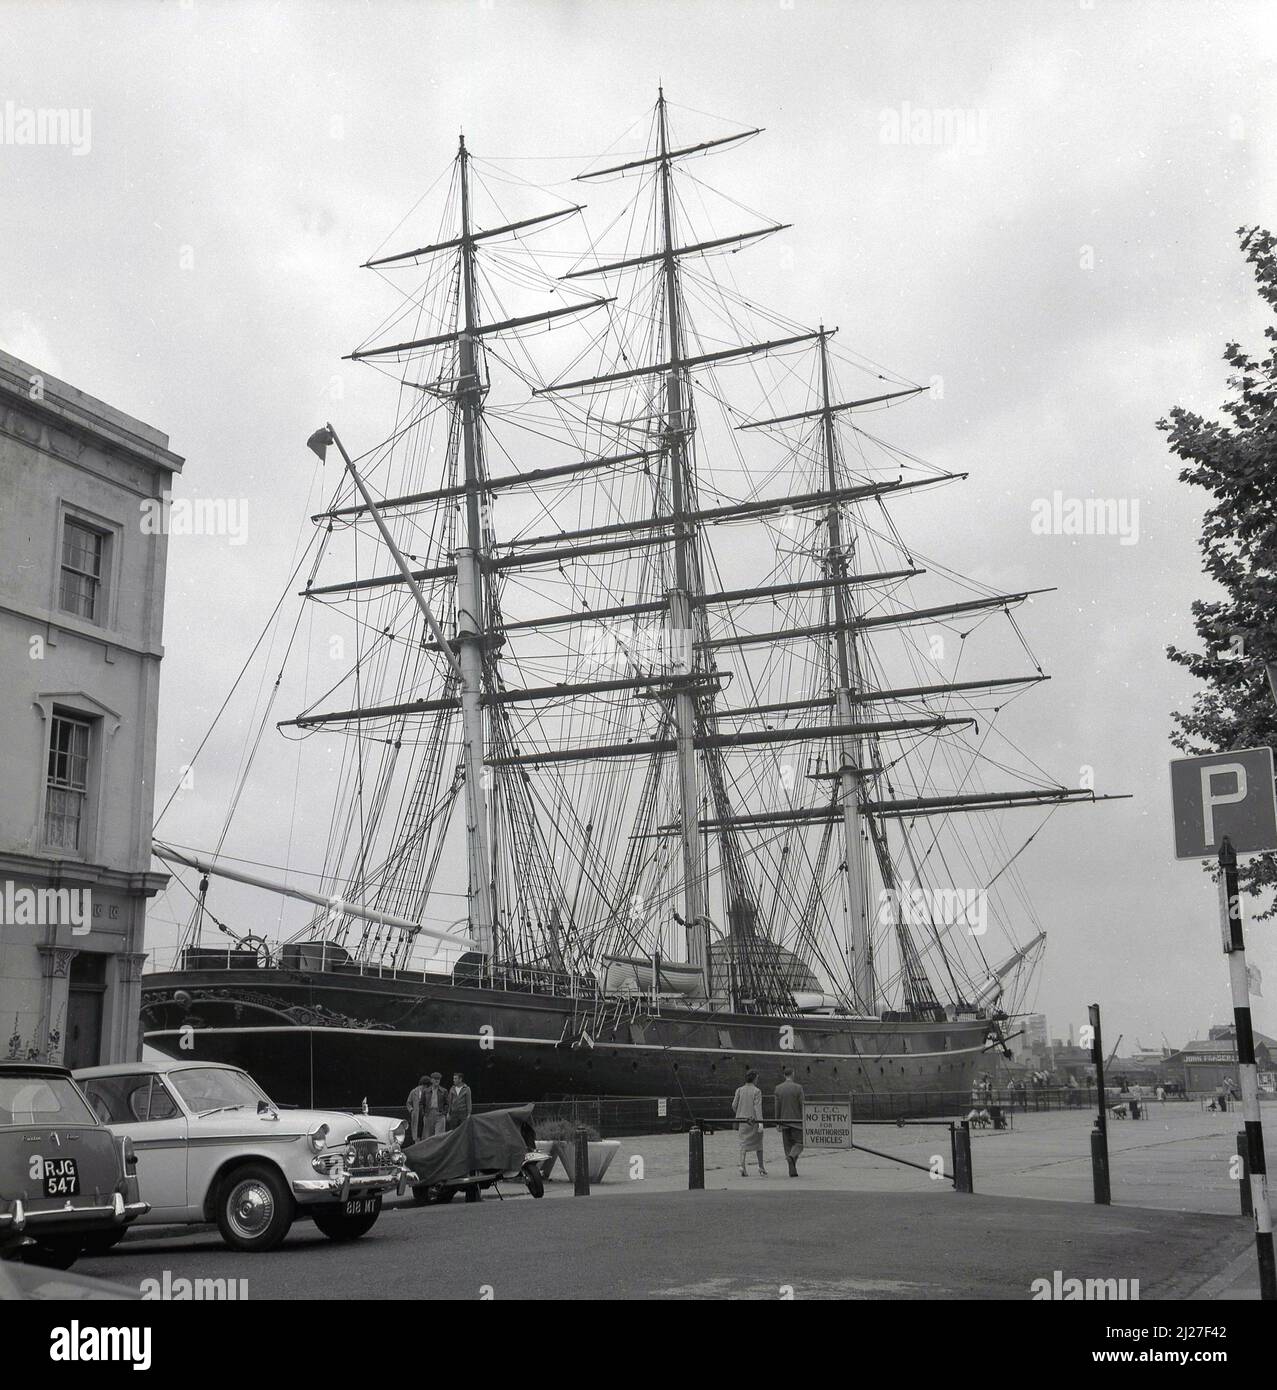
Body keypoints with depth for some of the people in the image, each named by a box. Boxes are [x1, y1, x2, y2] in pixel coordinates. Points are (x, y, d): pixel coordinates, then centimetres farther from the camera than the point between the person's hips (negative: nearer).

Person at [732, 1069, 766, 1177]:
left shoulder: (739, 1090, 3)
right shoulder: (756, 1091, -8)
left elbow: (734, 1105, 2)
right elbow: (758, 1107, -17)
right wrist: (760, 1122, -21)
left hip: (742, 1121, 3)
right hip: (753, 1121, -3)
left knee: (744, 1144, 5)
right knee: (758, 1144, 13)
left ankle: (742, 1166, -13)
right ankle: (761, 1167, 20)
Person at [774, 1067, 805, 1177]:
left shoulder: (778, 1088, 1)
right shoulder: (798, 1088, -8)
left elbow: (777, 1107, 1)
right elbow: (803, 1106, -8)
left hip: (784, 1121, 3)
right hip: (796, 1120, -3)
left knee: (788, 1145, 9)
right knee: (799, 1143, 7)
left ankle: (792, 1171, 4)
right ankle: (791, 1156, -23)